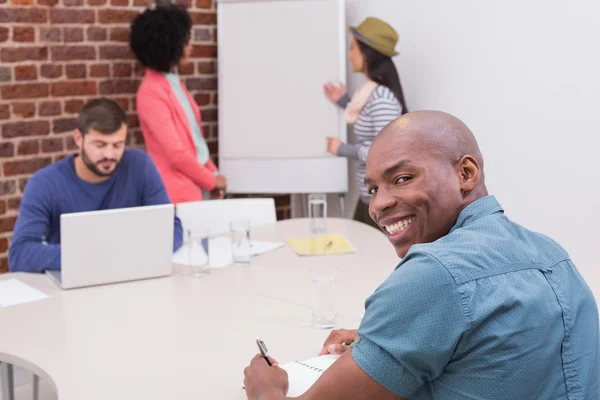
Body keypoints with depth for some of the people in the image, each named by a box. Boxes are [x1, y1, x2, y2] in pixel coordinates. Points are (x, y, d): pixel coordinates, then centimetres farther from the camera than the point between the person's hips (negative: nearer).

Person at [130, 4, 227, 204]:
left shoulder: (174, 80, 11)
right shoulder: (151, 92, -17)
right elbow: (176, 153, -19)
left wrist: (212, 173, 5)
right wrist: (212, 181, -9)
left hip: (199, 188, 8)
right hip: (180, 194, -8)